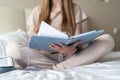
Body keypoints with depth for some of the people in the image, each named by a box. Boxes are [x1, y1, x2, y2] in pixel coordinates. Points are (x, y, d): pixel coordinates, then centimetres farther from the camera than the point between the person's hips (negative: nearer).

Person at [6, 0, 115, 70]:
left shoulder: (75, 9, 7)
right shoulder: (37, 11, 9)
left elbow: (78, 39, -2)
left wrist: (72, 49, -27)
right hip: (43, 55, 0)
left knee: (107, 40, -22)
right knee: (12, 47, -30)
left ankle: (56, 68, -28)